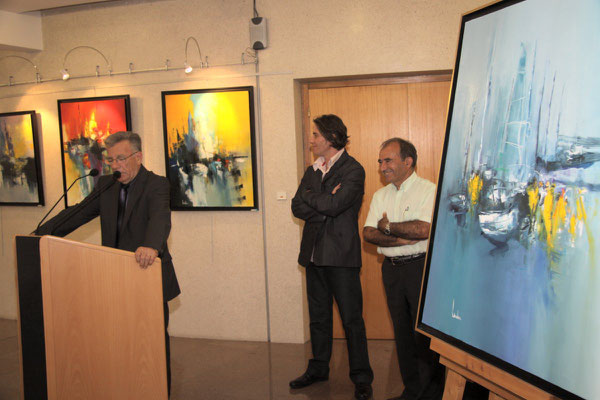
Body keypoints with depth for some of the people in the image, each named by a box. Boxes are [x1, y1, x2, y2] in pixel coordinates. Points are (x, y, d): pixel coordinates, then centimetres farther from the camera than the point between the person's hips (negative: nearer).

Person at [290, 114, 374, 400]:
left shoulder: (353, 170, -8)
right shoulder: (312, 170, 13)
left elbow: (333, 205, -21)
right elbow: (297, 208, 3)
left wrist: (309, 196, -5)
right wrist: (324, 204, -11)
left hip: (341, 256, -7)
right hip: (314, 253, 7)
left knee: (351, 318, 0)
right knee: (318, 316, 16)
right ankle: (318, 369, 30)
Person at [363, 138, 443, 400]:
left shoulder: (429, 190, -7)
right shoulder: (380, 195, 12)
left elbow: (424, 229, -21)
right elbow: (368, 233, 2)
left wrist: (388, 226, -9)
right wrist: (401, 239, -15)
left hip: (421, 267, -6)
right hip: (392, 268, 6)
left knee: (425, 333, -3)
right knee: (402, 332, 11)